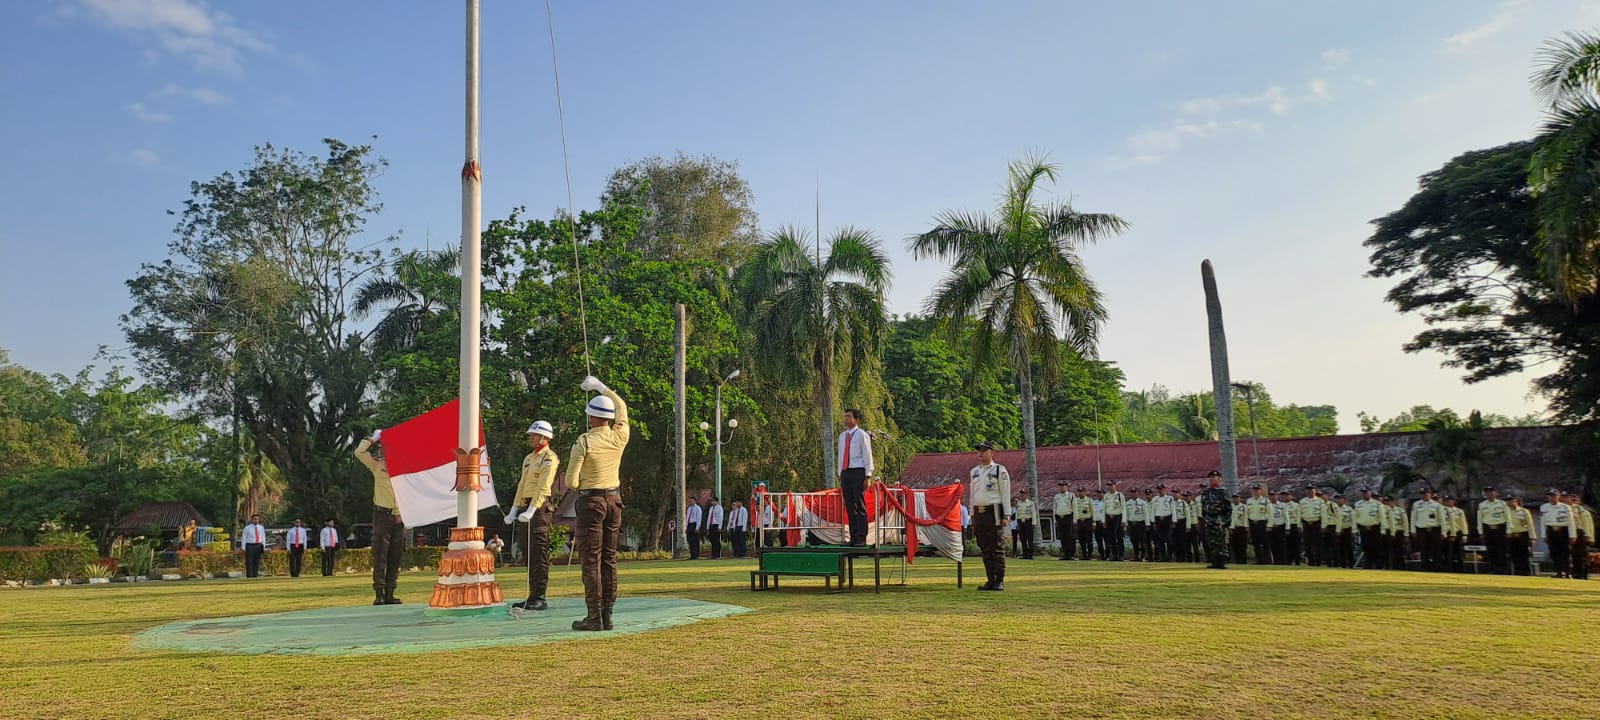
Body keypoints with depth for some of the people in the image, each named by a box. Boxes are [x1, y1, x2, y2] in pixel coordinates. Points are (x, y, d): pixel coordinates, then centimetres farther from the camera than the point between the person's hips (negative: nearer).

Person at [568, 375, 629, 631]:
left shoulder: (584, 441, -12)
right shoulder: (620, 436, 0)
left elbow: (571, 481, -12)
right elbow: (622, 407, 21)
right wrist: (602, 387, 30)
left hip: (591, 501, -5)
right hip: (614, 499, 5)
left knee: (591, 560, -2)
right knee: (609, 559, 9)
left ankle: (595, 616, -3)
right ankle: (607, 615, 10)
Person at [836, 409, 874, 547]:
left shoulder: (862, 435, -3)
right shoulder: (842, 436, 16)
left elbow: (868, 457, -5)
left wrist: (867, 477, -12)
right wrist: (840, 476, 16)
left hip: (858, 472, -6)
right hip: (845, 473, 6)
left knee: (860, 507, -4)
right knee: (850, 507, 7)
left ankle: (861, 539, -1)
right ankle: (853, 538, 11)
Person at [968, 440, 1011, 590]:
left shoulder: (1000, 470, -2)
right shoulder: (974, 472, 14)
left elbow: (1005, 494, -4)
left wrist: (1006, 515, -10)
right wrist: (973, 515, 15)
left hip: (994, 512, -6)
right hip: (978, 512, 6)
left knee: (997, 548, -4)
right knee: (985, 548, 7)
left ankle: (1000, 581, 1)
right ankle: (991, 580, 12)